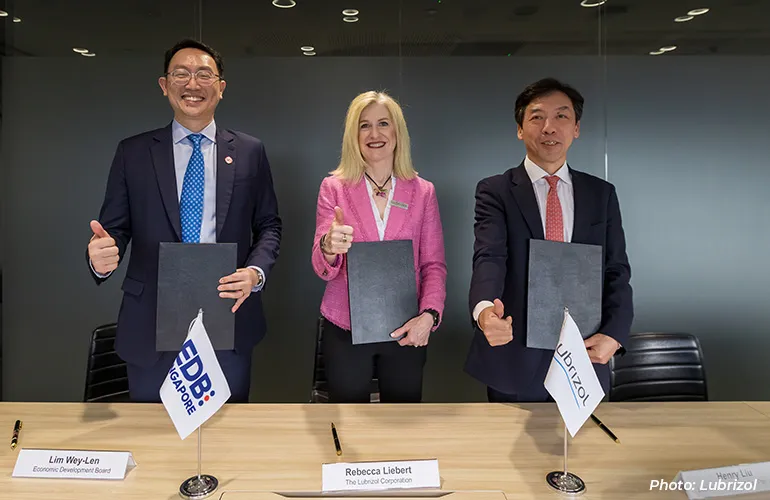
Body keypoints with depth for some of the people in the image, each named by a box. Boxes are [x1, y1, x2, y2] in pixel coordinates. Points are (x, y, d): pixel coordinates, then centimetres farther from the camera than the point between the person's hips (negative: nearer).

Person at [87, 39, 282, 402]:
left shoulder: (250, 152, 4)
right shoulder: (132, 153, 4)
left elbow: (269, 225, 6)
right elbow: (115, 228, 3)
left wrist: (256, 272, -11)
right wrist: (100, 256, -20)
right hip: (151, 326, 0)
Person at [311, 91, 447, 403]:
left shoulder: (423, 192, 3)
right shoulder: (334, 187, 0)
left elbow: (434, 265, 3)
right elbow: (323, 269, -3)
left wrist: (429, 315, -13)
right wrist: (329, 247, -26)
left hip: (406, 333, 1)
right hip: (345, 330, -1)